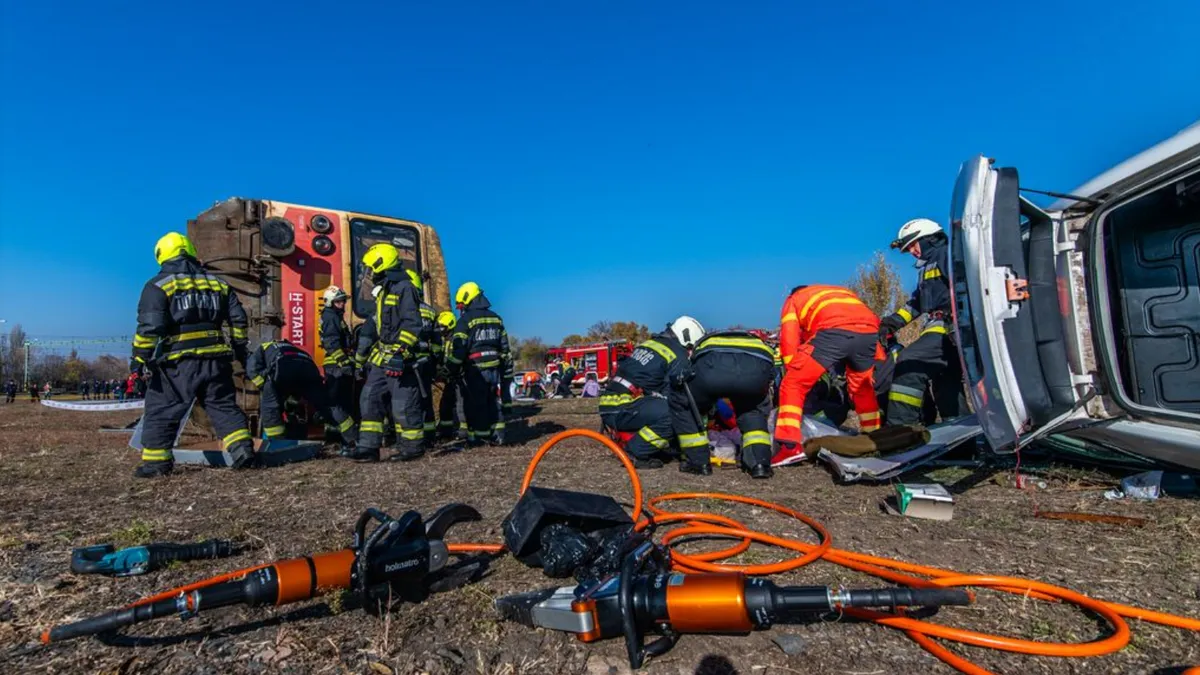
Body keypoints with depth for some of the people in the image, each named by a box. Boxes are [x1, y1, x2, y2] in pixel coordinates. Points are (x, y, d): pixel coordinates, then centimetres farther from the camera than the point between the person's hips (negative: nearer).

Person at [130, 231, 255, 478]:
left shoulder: (158, 285, 0)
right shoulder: (217, 283, 13)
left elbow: (149, 326, -10)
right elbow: (238, 319, 14)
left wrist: (139, 358, -5)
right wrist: (240, 349, 22)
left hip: (178, 363, -4)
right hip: (216, 359, 4)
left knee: (160, 411, 9)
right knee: (224, 406, 11)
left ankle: (155, 462, 13)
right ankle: (242, 449, 1)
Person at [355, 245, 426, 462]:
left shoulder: (404, 287, -11)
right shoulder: (383, 290, 20)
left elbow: (411, 324, -19)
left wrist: (399, 352, -24)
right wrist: (373, 354, 24)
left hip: (400, 357, -10)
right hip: (382, 357, 10)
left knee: (404, 404, -5)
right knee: (370, 399, 7)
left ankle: (412, 446, 6)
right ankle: (369, 447, 11)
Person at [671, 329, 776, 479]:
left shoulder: (704, 343, 47)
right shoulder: (758, 343, 48)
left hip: (714, 366, -2)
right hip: (759, 364, 2)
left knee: (681, 403, 26)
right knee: (753, 411, 34)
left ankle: (698, 462, 26)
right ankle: (760, 463, 20)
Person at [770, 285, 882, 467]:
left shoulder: (793, 300, 30)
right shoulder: (844, 292, 44)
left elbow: (789, 343, 17)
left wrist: (795, 375, 25)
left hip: (834, 331, -5)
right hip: (869, 331, 5)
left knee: (792, 385, 4)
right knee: (863, 388, 28)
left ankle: (790, 446, -5)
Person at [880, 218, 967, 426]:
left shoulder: (948, 254, -1)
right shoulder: (928, 268, 29)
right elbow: (916, 303, 26)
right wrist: (891, 323, 14)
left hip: (950, 330, -11)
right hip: (942, 330, 11)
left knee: (909, 363, -22)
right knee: (945, 386, 12)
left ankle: (898, 428, -25)